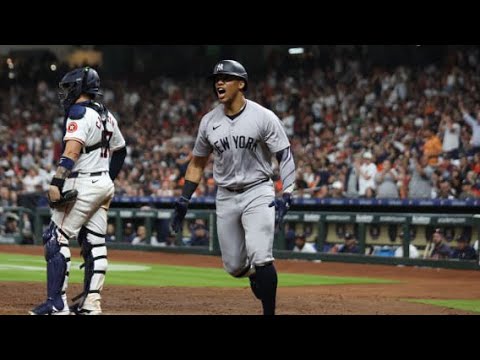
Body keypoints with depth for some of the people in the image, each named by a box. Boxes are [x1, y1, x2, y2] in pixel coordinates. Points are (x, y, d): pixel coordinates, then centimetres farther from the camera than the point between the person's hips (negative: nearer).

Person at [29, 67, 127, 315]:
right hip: (104, 185, 9)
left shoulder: (79, 113, -12)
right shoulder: (106, 115, 15)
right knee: (94, 243, 10)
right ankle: (91, 303, 10)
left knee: (56, 239, -8)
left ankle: (57, 304, -12)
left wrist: (57, 182, -32)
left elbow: (72, 150, -25)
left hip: (83, 185, -9)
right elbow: (120, 150, 24)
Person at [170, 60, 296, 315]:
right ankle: (256, 275, 39)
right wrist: (184, 200, 8)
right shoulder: (209, 121, 3)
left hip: (258, 193, -4)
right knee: (233, 266, 5)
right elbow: (197, 163, 14)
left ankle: (269, 313, -9)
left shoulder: (263, 117, -10)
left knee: (260, 257, -19)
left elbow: (285, 157, -10)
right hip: (225, 197, 4)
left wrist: (286, 195, -22)